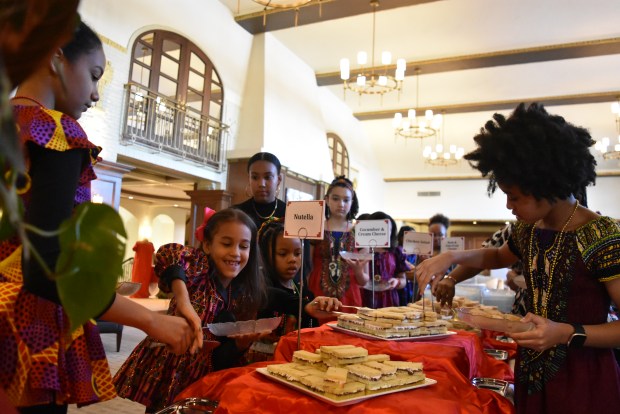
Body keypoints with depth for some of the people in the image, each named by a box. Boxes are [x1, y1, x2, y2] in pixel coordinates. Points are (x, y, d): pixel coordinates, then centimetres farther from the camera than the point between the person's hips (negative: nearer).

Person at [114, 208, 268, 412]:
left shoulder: (244, 295, -1)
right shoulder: (200, 265, -14)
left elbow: (223, 357, 3)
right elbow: (170, 253, -38)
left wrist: (243, 342, -18)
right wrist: (184, 304, -47)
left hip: (203, 378, 4)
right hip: (168, 371, -4)